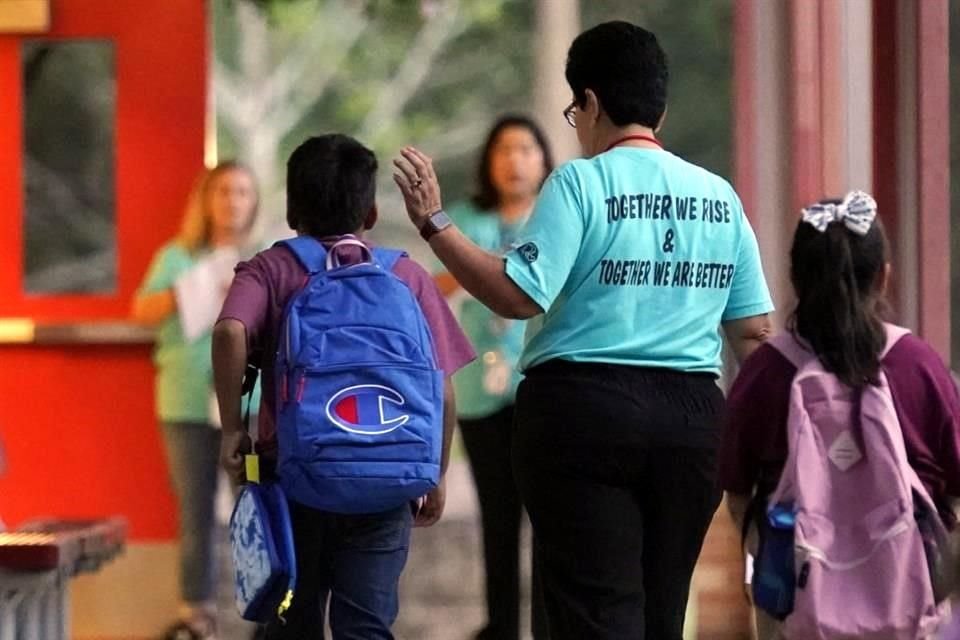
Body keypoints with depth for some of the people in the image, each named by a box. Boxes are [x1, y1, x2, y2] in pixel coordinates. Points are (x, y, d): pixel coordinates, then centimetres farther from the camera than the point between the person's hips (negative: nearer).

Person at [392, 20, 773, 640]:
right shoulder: (719, 196, 10)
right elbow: (754, 332, 10)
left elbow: (519, 294, -15)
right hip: (692, 415, 5)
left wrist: (435, 222, -9)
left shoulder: (580, 182, -6)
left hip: (585, 409, -5)